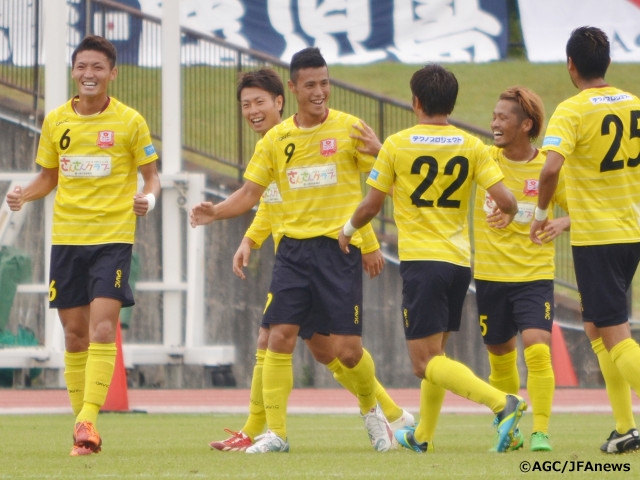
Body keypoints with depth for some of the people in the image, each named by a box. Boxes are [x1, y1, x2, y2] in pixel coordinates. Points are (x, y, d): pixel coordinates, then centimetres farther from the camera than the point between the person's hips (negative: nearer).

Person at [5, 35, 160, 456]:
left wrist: (148, 197, -18)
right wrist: (23, 196, -3)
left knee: (103, 330, -16)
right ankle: (85, 429, 13)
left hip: (113, 236, -3)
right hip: (66, 236, 3)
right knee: (75, 334, 5)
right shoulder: (56, 121, 7)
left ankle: (88, 419, -22)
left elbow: (151, 175, 4)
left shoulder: (130, 121, -2)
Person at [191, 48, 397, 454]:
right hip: (294, 247, 3)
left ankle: (371, 410, 26)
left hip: (340, 248, -3)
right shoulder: (276, 139, 8)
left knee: (347, 348, -4)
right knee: (280, 337, -8)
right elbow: (250, 193, 10)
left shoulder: (349, 128, -1)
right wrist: (216, 212, -8)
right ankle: (275, 433, -1)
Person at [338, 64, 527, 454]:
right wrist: (509, 214, 19)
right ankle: (423, 435, 30)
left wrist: (348, 230, 20)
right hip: (460, 260, 5)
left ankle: (501, 402, -28)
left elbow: (371, 206, -1)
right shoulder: (472, 147, 3)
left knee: (427, 361, -8)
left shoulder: (397, 145, -5)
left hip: (421, 260, -5)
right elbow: (505, 199, -5)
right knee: (436, 352, 21)